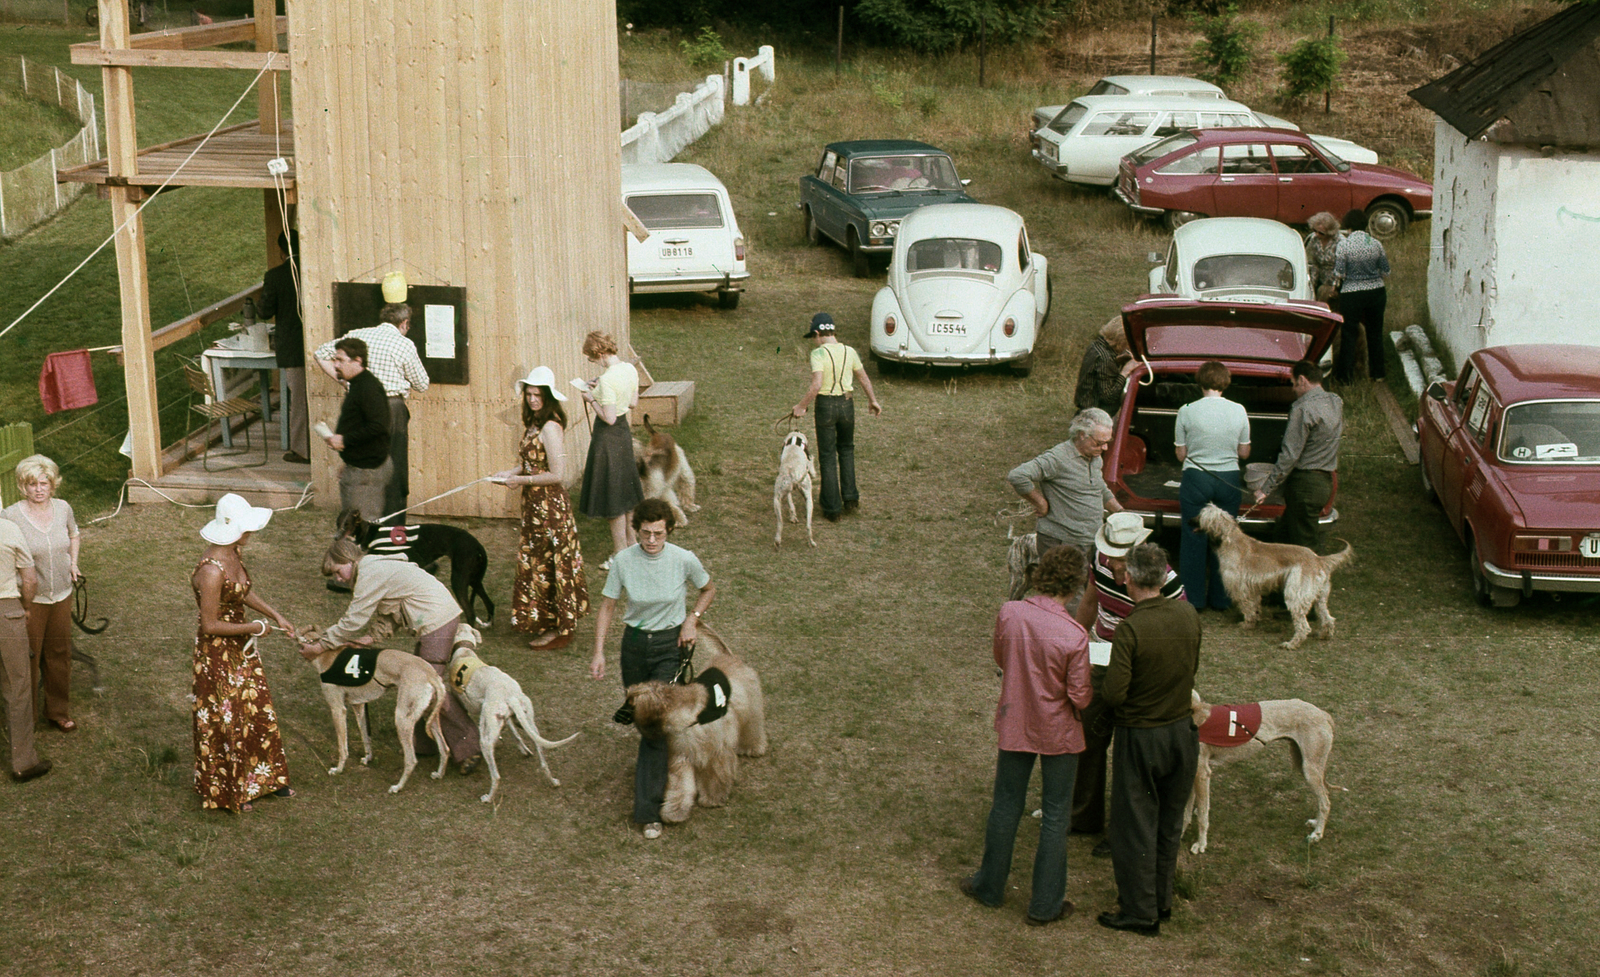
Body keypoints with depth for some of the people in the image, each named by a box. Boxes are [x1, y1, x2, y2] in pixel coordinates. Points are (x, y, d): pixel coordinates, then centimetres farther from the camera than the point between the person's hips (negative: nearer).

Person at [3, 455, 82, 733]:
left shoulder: (63, 509, -2)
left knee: (59, 655, 16)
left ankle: (59, 712, 32)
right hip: (30, 600, -4)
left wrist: (73, 562, 6)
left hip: (61, 595, 4)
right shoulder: (11, 516, -16)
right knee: (27, 658, 3)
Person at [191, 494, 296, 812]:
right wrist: (255, 628, -17)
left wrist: (276, 615, 10)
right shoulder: (211, 571, -31)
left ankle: (264, 778, 37)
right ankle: (225, 792, 28)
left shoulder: (233, 553, -4)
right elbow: (211, 625, -26)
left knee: (258, 712, 20)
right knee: (225, 722, 9)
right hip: (218, 654, -9)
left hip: (241, 648, 9)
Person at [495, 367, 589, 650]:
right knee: (537, 562, 17)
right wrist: (511, 472, 6)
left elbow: (557, 475, -23)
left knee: (551, 564, 0)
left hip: (549, 506, -9)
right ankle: (545, 623, 28)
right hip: (535, 504, 9)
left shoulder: (550, 428, -21)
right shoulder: (534, 424, 8)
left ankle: (561, 630, 10)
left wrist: (521, 480, -17)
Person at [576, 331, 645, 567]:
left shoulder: (608, 379, -26)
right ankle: (632, 544, 34)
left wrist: (592, 399, -11)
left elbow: (609, 418, -25)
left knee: (611, 497, 4)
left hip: (608, 436, -9)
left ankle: (621, 553, 12)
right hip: (624, 432, 9)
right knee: (625, 492, 22)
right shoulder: (630, 369, 0)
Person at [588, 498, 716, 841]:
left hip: (671, 645, -3)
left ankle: (649, 811, -9)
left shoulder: (684, 560, -15)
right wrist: (599, 652, -10)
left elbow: (709, 590, 5)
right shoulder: (623, 561, -13)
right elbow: (607, 606, -4)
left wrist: (692, 618, -9)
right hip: (634, 643, 3)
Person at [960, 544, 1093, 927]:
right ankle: (1045, 904, 21)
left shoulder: (1008, 613, -14)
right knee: (1055, 816, 12)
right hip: (1058, 733, -3)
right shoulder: (1074, 635, -25)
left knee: (1006, 806, 20)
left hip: (1014, 723, 3)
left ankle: (990, 886, 34)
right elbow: (1080, 697, -18)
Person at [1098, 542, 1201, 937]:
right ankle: (1161, 900, 34)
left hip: (1140, 737, -6)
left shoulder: (1130, 629, -25)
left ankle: (1140, 912, 18)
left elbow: (1114, 693, -23)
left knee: (1135, 826, 9)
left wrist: (1109, 675, -2)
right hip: (1182, 731, 6)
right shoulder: (1188, 615, -7)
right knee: (1169, 822, 20)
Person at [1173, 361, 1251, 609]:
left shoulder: (1187, 411, -9)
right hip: (1229, 480, 2)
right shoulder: (1239, 411, -3)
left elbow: (1180, 454, -2)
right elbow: (1244, 452, 5)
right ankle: (1220, 598, 18)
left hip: (1195, 479, -2)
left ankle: (1193, 598, 12)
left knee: (1193, 539, 7)